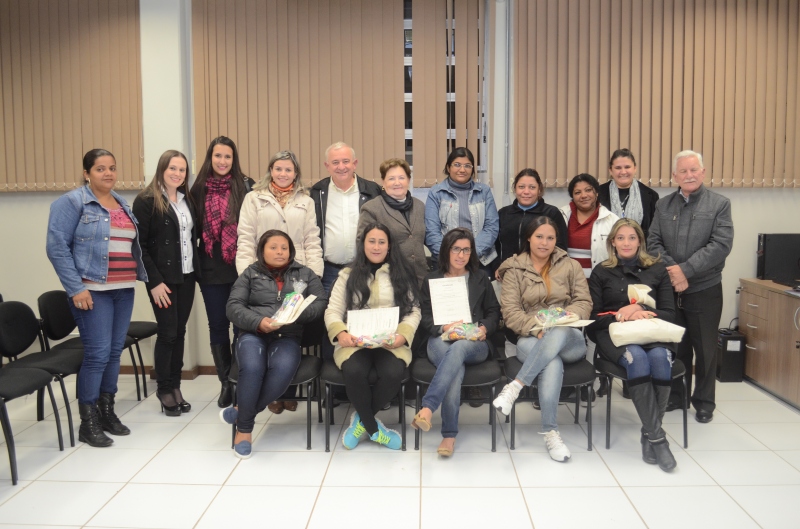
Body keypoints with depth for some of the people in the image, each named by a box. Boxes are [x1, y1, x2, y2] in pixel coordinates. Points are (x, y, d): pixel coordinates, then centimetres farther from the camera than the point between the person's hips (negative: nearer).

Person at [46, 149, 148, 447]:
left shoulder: (123, 204, 15)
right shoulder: (71, 202, -5)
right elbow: (57, 247, -10)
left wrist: (138, 277, 8)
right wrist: (75, 288, -16)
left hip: (124, 290, 6)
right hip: (92, 290, -6)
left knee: (115, 352, 10)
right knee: (97, 354, -7)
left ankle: (107, 412, 22)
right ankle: (88, 423, 5)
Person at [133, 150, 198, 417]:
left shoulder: (187, 199, 11)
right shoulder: (146, 201, -8)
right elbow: (139, 245, -12)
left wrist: (197, 269, 4)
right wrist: (154, 281, -16)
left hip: (187, 276, 6)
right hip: (163, 278, -6)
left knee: (179, 332, 10)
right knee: (167, 333, -1)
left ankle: (175, 386, 19)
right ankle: (164, 389, 14)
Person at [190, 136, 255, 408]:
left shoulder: (246, 186, -1)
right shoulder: (199, 189, 6)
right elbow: (195, 227, 10)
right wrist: (195, 260, 2)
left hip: (241, 267, -3)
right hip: (211, 269, 3)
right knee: (217, 326, 10)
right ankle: (226, 383, 23)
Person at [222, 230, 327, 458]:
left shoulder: (305, 274, 16)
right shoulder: (250, 273, 14)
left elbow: (321, 302, 6)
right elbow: (233, 306, 3)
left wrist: (297, 313, -14)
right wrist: (258, 322, -15)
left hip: (287, 337, 1)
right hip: (253, 334, 0)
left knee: (283, 369, -34)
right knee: (252, 368, -34)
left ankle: (242, 411, -12)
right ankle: (244, 428, -13)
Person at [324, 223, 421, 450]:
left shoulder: (402, 274, 13)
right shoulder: (348, 275, 14)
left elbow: (413, 311, 6)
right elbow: (333, 311, 8)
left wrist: (402, 335, -13)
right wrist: (341, 333, -14)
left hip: (391, 343, 0)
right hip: (355, 342, 0)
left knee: (393, 373, -33)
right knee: (354, 372, -33)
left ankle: (362, 420, -5)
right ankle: (373, 428, -8)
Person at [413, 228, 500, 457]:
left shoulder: (480, 279, 18)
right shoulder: (432, 279, 15)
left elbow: (494, 312, 16)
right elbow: (424, 317, 8)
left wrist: (484, 328, -7)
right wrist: (444, 327, -13)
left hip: (474, 343, 0)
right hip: (440, 341, 0)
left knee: (458, 349, -40)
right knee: (456, 371, -37)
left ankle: (427, 408, -50)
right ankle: (449, 434, -35)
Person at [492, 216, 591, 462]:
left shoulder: (570, 266, 13)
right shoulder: (514, 270, 8)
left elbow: (584, 303, 6)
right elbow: (510, 312, -1)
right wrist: (537, 328, -19)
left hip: (568, 338, 2)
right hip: (530, 340, -1)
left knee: (558, 333, -38)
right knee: (553, 363, -37)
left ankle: (515, 386, -39)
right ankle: (550, 432, -33)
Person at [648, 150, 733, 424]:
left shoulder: (720, 204, -2)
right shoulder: (663, 205, 7)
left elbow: (721, 245, -12)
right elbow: (654, 243, 1)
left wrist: (686, 270, -19)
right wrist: (672, 272, -13)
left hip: (705, 289, -2)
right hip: (670, 289, 2)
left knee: (705, 348, 8)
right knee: (675, 346, 12)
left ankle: (704, 402, 23)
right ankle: (675, 396, 27)